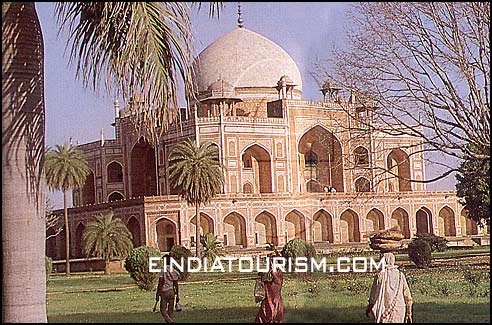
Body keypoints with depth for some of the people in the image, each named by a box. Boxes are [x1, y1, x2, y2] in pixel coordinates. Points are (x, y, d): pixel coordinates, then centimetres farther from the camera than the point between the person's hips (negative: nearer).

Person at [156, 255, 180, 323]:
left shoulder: (163, 270, -9)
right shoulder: (174, 271, 6)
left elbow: (160, 283, -12)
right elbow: (176, 285, 7)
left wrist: (157, 294, -8)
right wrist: (177, 295, 12)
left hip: (164, 292, -5)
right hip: (172, 291, 5)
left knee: (163, 310, 1)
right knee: (171, 310, 11)